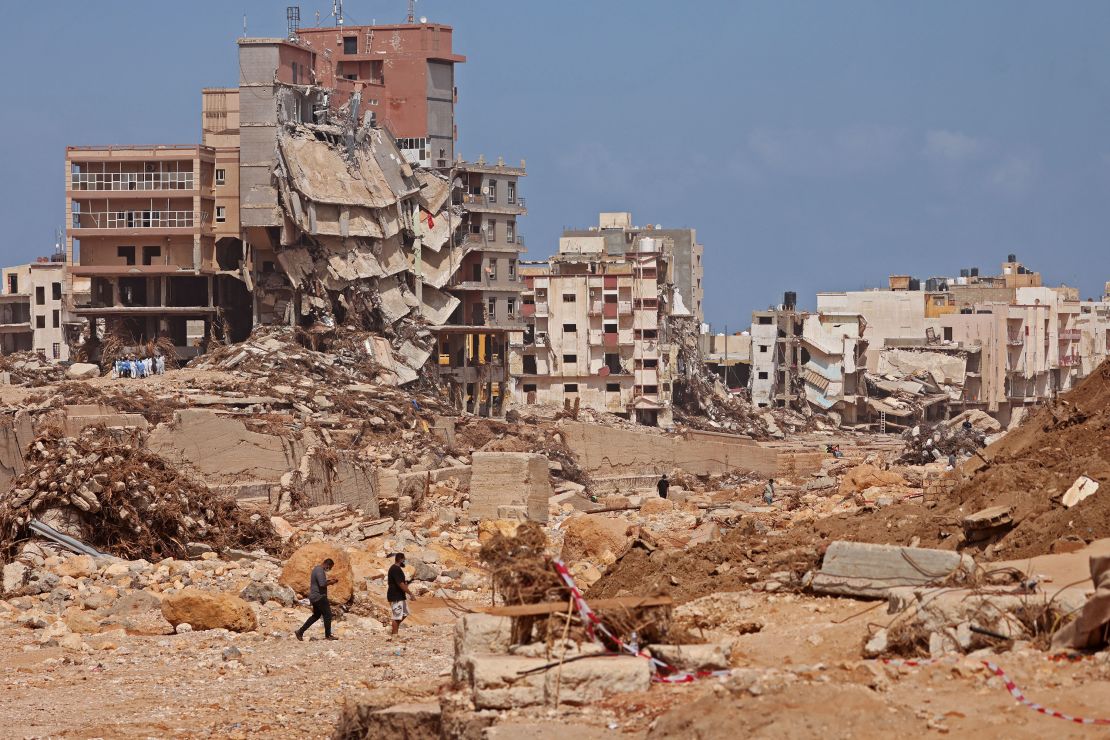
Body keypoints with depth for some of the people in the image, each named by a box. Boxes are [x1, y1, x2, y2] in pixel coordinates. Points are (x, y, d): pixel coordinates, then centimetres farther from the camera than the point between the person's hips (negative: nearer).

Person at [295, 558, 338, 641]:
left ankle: (300, 632, 17)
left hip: (314, 597, 11)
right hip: (319, 597, -11)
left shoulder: (317, 569, 14)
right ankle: (328, 635, 6)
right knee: (327, 614, -1)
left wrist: (329, 580, 14)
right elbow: (322, 584, -28)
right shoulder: (320, 571, -19)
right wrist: (331, 582, -13)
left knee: (316, 615, 18)